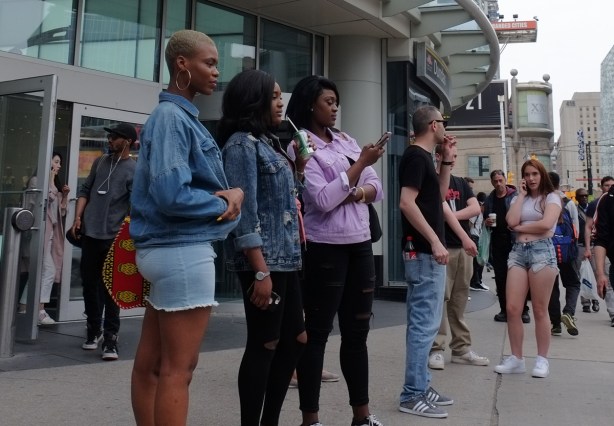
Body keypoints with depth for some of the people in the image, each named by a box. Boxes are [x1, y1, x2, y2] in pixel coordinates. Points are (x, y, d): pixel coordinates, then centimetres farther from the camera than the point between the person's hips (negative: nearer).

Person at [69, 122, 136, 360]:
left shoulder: (134, 170, -5)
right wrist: (78, 218, 4)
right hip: (90, 234, 6)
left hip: (113, 237, -5)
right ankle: (93, 330, 29)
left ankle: (110, 340, 2)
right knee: (89, 285, 13)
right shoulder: (100, 162, 12)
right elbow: (85, 190, 16)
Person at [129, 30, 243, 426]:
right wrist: (224, 204, -9)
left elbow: (202, 182, 16)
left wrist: (234, 192, -5)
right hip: (184, 250, -10)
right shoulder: (172, 116, -13)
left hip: (169, 248, 10)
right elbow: (172, 194, -23)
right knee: (178, 367, -2)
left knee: (152, 361, 16)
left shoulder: (183, 116, 16)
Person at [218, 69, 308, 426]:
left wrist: (299, 166, 12)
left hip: (286, 259, 10)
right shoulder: (242, 143, -9)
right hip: (263, 261, -9)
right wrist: (261, 271, -22)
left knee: (295, 339, 14)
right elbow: (244, 211, -18)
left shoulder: (269, 142, 17)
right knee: (265, 345, 0)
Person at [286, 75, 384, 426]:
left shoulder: (347, 141, 15)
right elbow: (322, 200, -16)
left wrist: (355, 193, -9)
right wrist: (360, 164, -14)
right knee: (318, 332, 2)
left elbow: (377, 190, 11)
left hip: (361, 244, 7)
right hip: (325, 248, -7)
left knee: (357, 331, 12)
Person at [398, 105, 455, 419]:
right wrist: (434, 241, -22)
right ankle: (413, 395, 2)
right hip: (423, 251, -10)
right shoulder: (415, 156, -11)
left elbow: (439, 195, 23)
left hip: (425, 251, 10)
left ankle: (421, 387, 22)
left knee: (423, 322, 13)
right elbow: (407, 203, -21)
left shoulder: (424, 157, 17)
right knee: (425, 323, -6)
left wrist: (447, 160, 15)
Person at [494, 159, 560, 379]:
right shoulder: (518, 198, 17)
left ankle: (542, 360, 12)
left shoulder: (551, 197, 5)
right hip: (518, 251, 4)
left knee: (540, 310, 0)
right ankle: (516, 358, 9)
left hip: (542, 251, -4)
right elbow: (511, 221, -3)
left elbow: (546, 224, -13)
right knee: (512, 309, -2)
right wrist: (522, 194, 3)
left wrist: (520, 228, 0)